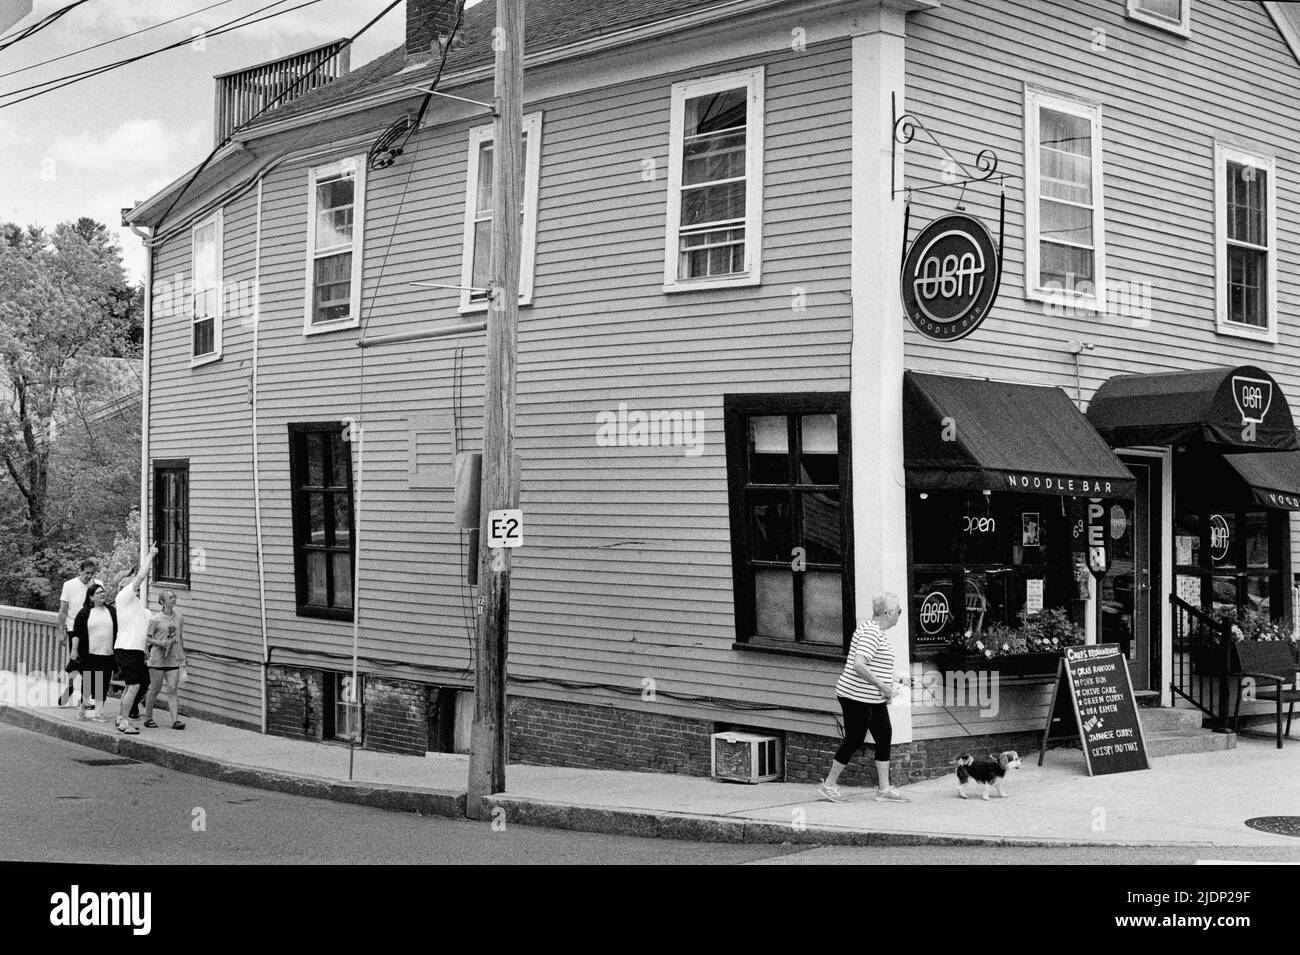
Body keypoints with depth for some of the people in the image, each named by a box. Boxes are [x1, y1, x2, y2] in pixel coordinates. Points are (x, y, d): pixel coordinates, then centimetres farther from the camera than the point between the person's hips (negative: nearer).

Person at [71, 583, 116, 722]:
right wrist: (74, 649, -5)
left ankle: (98, 712, 4)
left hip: (107, 654, 2)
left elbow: (118, 631, 13)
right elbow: (76, 633, 0)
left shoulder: (112, 611, 10)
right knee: (88, 681, 1)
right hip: (89, 654, -2)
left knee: (103, 683, 0)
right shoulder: (84, 612, 1)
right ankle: (82, 705, 23)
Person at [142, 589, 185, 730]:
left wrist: (183, 657, 16)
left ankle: (175, 720, -10)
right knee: (155, 689, 4)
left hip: (173, 660, 3)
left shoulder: (179, 618, 7)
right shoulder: (156, 619, -4)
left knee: (173, 689, -5)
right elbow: (147, 638, -1)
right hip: (158, 659, -3)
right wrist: (159, 643, -18)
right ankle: (148, 718, 18)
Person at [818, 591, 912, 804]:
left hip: (874, 698, 10)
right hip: (857, 696, -10)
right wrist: (882, 686, -24)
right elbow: (858, 666, -30)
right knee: (854, 739, -3)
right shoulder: (871, 632, -20)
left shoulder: (877, 632, 15)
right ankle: (829, 785, 10)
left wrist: (893, 679, 18)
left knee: (884, 735, 7)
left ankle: (884, 789, 11)